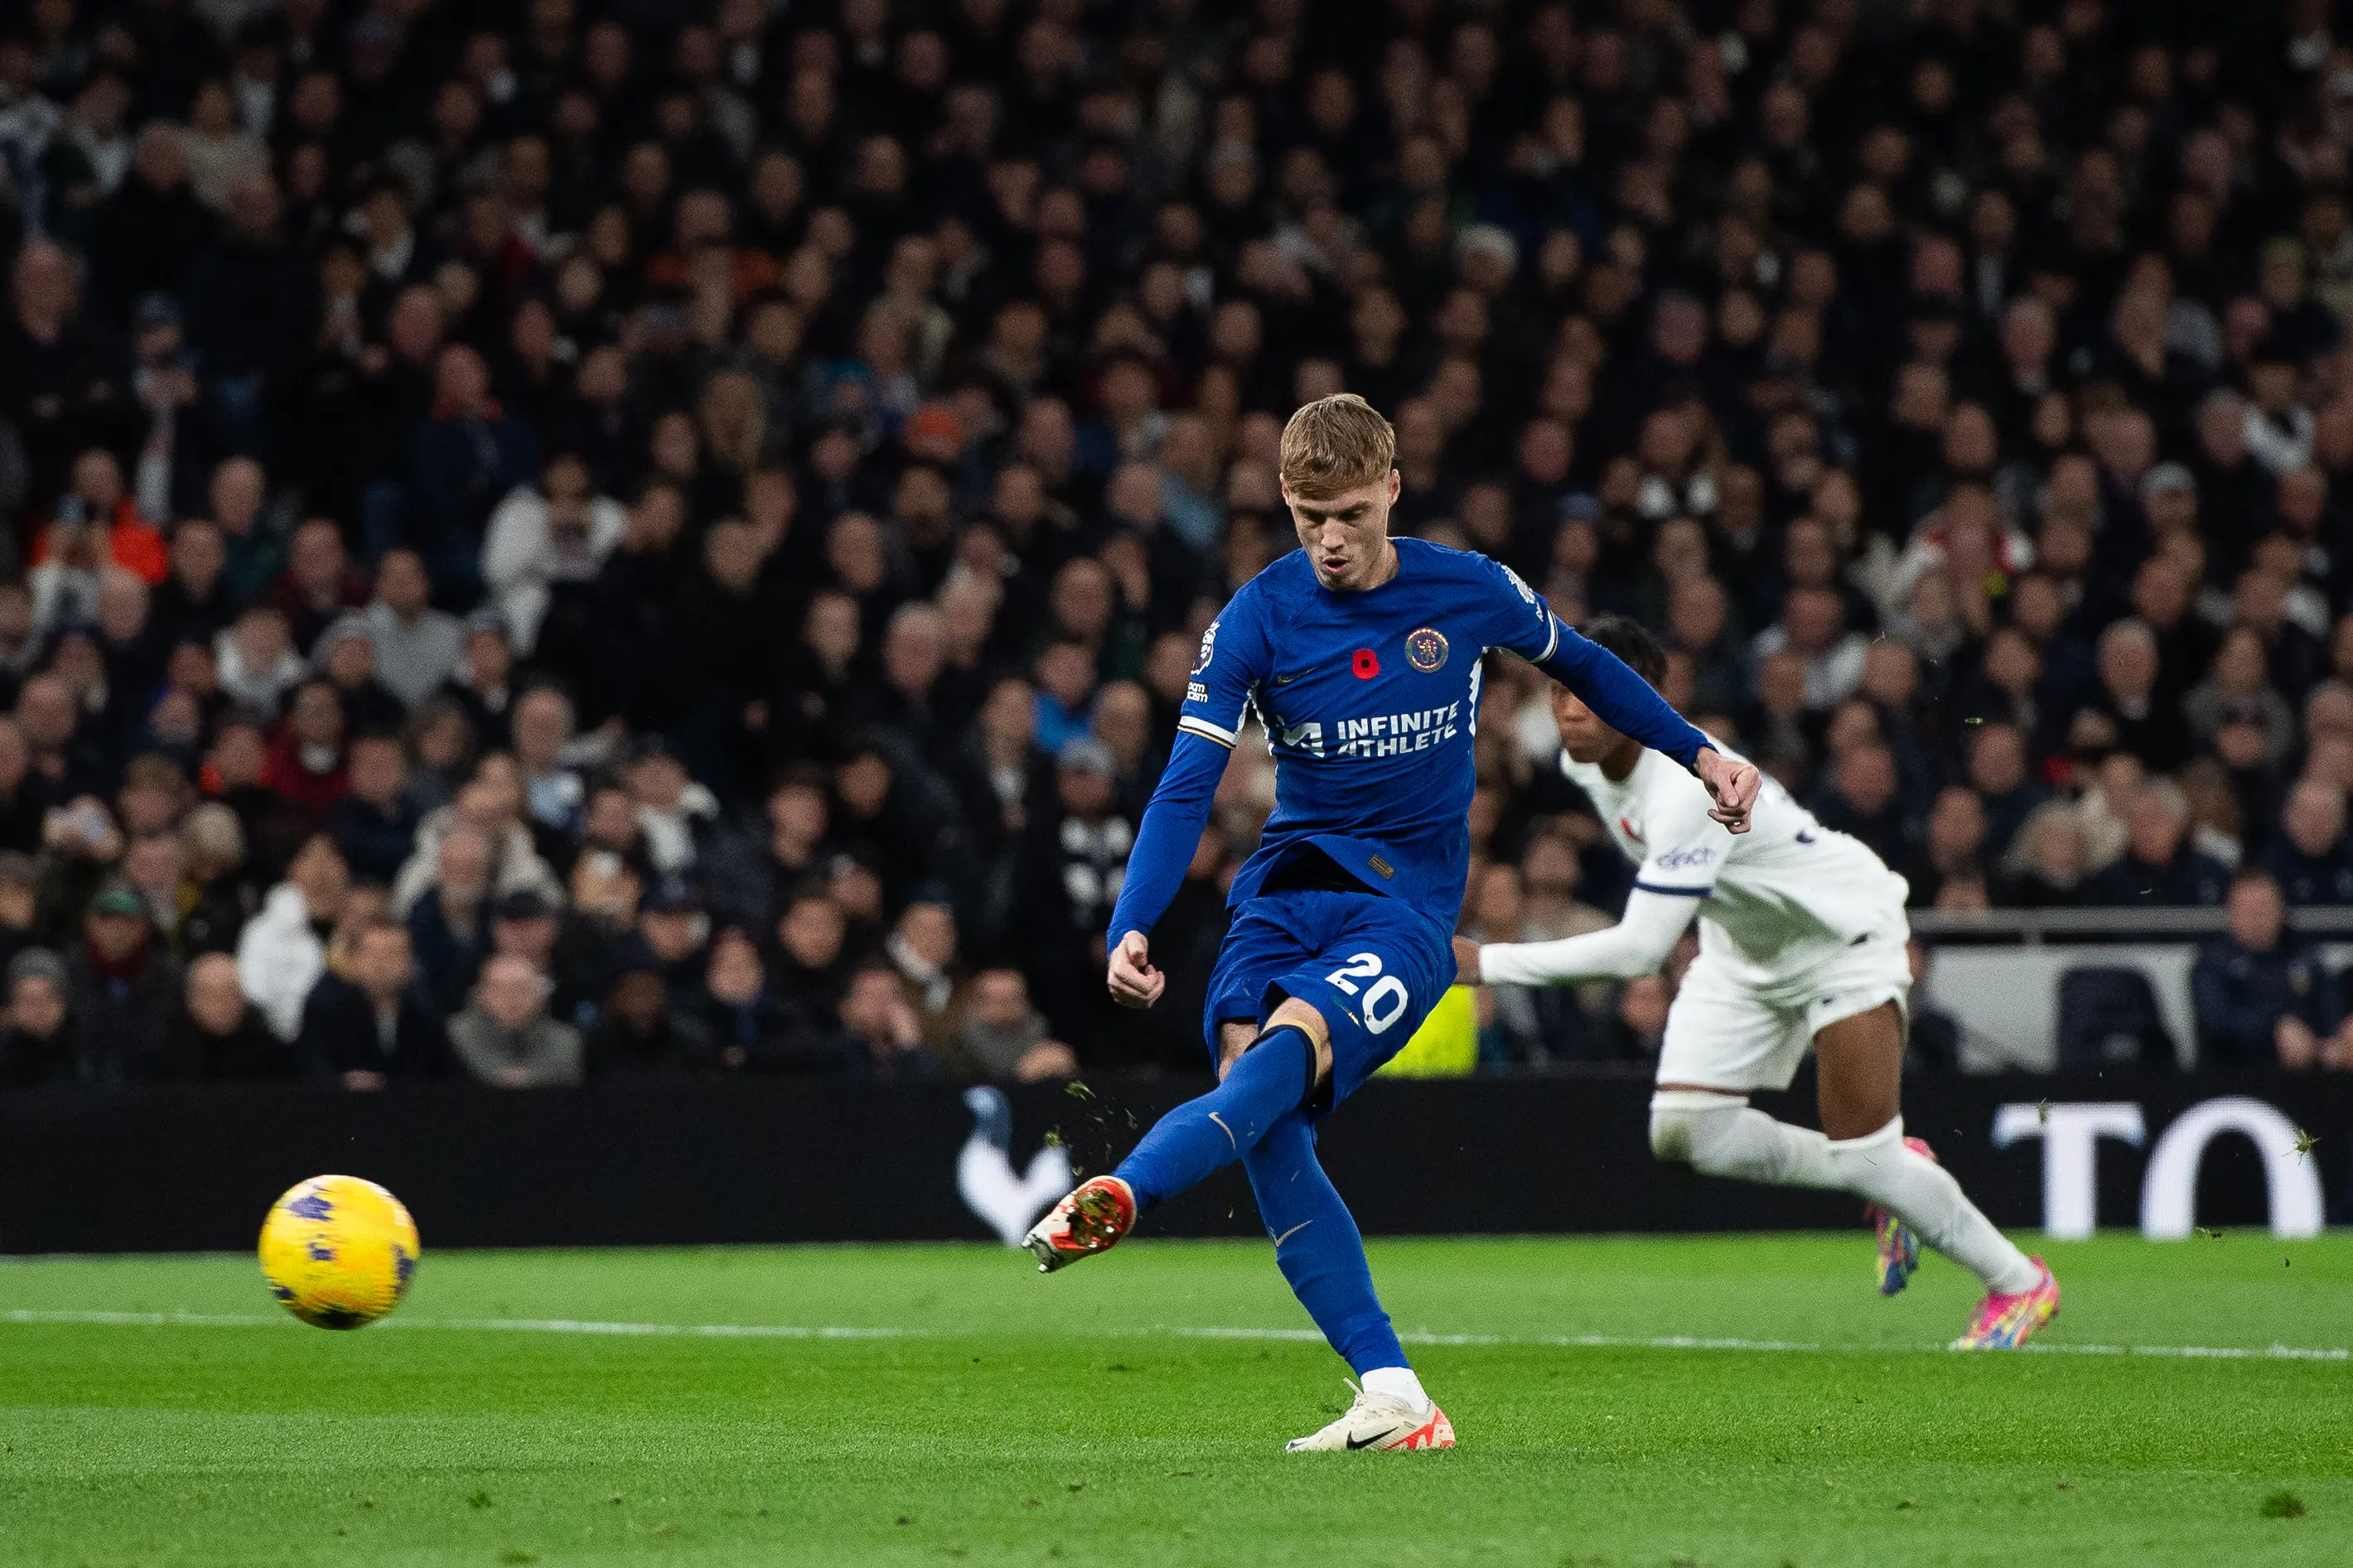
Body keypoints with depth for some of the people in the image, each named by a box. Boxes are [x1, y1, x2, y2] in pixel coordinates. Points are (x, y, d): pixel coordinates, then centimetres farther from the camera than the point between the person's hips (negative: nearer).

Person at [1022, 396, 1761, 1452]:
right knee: (1262, 1121, -22)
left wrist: (1698, 752, 25)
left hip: (1407, 902, -2)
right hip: (1286, 889, 2)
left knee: (1288, 1046, -32)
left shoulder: (1468, 593, 1)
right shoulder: (1257, 619, -1)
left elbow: (1579, 664, 22)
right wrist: (1131, 929, -20)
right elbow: (1187, 787, -6)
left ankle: (1118, 1195, -57)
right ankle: (1392, 1397, -21)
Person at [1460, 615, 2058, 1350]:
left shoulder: (1687, 793, -38)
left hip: (1844, 933, -8)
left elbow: (1639, 949, -43)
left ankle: (2018, 1284, 10)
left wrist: (1487, 961, -43)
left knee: (1863, 1158, -13)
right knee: (1684, 1132, -7)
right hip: (1743, 950, 8)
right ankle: (1885, 1185, 15)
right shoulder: (1585, 763, -11)